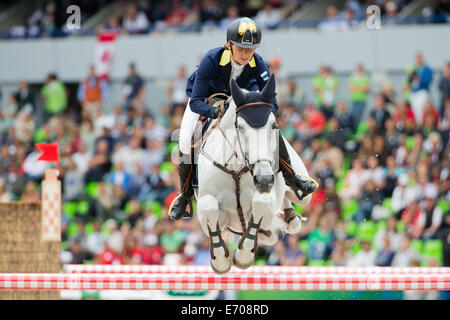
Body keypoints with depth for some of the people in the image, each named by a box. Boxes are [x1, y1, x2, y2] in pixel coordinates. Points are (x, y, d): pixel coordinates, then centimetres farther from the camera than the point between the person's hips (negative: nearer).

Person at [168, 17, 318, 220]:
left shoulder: (258, 64, -28)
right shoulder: (211, 60, -36)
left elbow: (271, 103, -24)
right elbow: (196, 102, -37)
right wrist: (215, 112, -58)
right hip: (206, 100, -2)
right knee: (186, 140, -22)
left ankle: (291, 179, 3)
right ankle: (185, 194, 1)